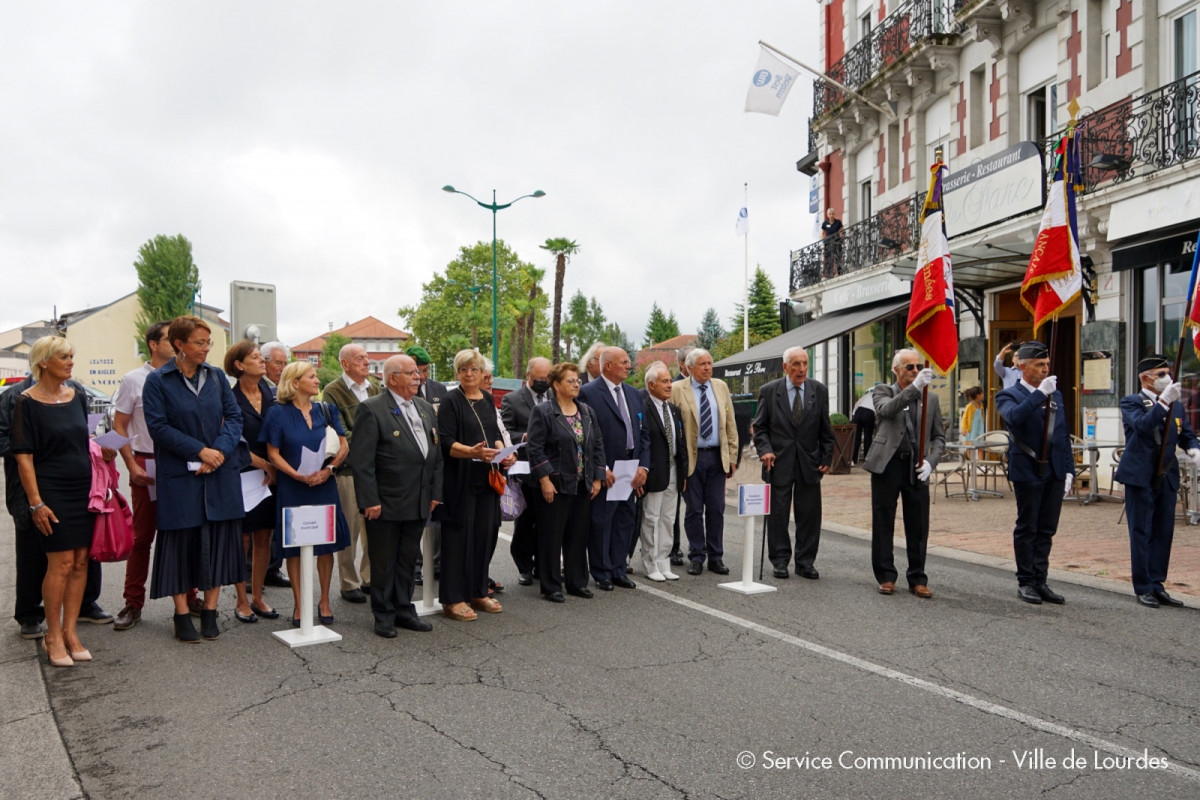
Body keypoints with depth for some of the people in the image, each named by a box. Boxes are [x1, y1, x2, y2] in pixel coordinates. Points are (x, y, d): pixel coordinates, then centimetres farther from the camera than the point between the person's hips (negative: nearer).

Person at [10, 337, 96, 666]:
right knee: (61, 563, -5)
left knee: (80, 562, 5)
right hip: (52, 491, -5)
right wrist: (36, 503, -13)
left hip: (84, 490, 6)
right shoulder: (27, 402, -7)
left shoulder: (78, 397, 10)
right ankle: (53, 636, 8)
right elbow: (23, 456, -9)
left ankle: (70, 632, 14)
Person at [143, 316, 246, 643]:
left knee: (218, 540, 5)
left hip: (220, 472, 3)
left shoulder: (217, 376, 8)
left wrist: (220, 451, -12)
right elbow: (158, 426, -9)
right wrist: (200, 451, -16)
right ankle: (182, 616, 13)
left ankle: (209, 612, 16)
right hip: (179, 475, -3)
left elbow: (234, 416, 5)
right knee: (181, 542, 2)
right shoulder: (158, 380, -2)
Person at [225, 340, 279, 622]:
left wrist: (273, 470, -5)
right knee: (242, 540, 3)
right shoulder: (230, 399, -8)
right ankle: (242, 601, 15)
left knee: (264, 538, 10)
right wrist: (267, 466, -13)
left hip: (270, 478, 5)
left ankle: (257, 597, 22)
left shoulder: (271, 395, 7)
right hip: (242, 476, -5)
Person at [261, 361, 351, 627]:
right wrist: (298, 476, -16)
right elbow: (273, 453, -3)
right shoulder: (279, 413, -2)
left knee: (326, 543, 5)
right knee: (294, 546, 3)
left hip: (324, 486, 3)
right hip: (292, 488, -2)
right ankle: (299, 604, 15)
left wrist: (328, 469, -11)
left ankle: (324, 601, 18)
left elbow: (344, 446, 6)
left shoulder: (325, 411, 7)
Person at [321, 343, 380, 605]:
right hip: (349, 467, -5)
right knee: (350, 527, 1)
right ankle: (348, 584, 11)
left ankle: (369, 578, 22)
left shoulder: (375, 388, 14)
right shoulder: (333, 391, -5)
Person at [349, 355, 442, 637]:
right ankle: (384, 615, 18)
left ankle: (404, 609, 28)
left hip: (419, 503, 6)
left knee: (408, 559, 15)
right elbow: (361, 460, -14)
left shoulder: (426, 409, 13)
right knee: (383, 561, 6)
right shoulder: (371, 409, -10)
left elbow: (436, 454, 16)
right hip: (386, 503, -6)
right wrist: (370, 501, -18)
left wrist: (436, 493, 10)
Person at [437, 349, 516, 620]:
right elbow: (446, 443, -14)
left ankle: (477, 593, 21)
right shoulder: (450, 401, -7)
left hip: (486, 477, 6)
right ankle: (453, 599, 4)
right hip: (460, 479, -6)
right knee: (459, 535, -4)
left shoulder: (488, 400, 13)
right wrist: (473, 452, -30)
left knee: (485, 533, 9)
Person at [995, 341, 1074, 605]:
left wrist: (1069, 469, 11)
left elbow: (1063, 435, 16)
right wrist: (1040, 393, -29)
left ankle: (1040, 581, 17)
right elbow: (1014, 417, -27)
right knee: (1027, 529, 3)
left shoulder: (1056, 395, 14)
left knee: (1046, 530, 9)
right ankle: (1026, 582, 13)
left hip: (1055, 473, 5)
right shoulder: (1009, 395, -4)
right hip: (1028, 471, -5)